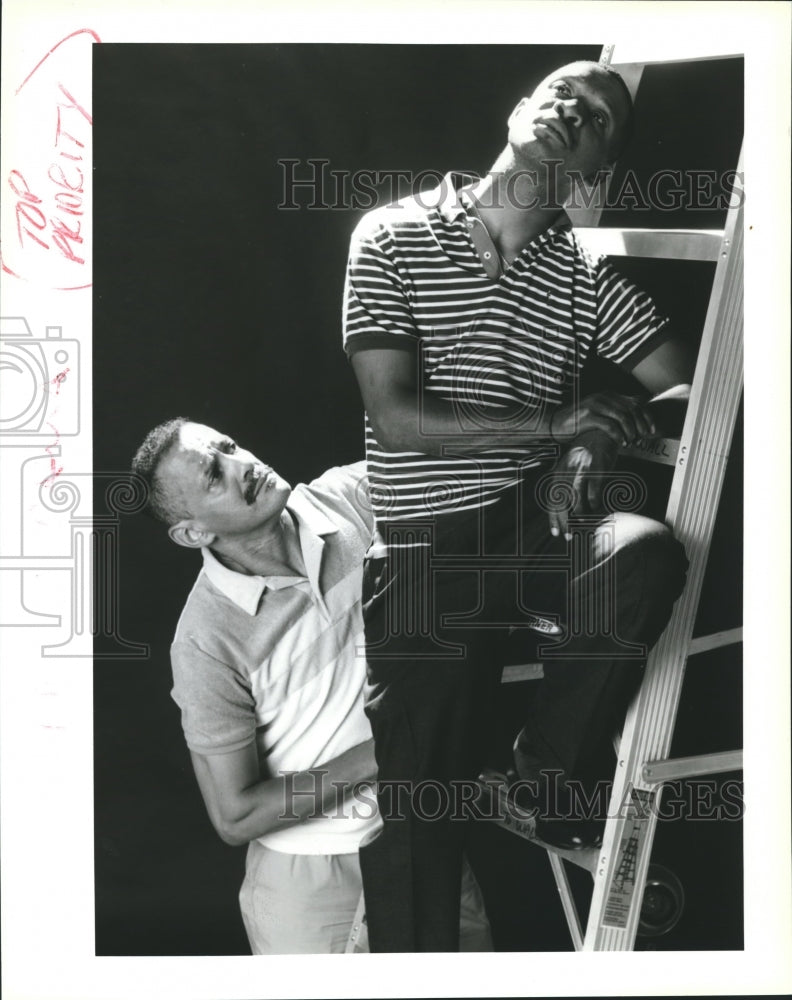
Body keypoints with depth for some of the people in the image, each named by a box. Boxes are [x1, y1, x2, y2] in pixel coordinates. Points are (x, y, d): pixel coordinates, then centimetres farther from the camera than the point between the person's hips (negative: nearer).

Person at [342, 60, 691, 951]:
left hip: (543, 523, 2)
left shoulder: (587, 276, 10)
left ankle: (545, 783, -8)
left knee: (645, 554, -32)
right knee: (414, 818, -6)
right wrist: (555, 423, -13)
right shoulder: (394, 238, 1)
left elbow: (688, 391, 6)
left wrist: (605, 433, -15)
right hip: (429, 550, -2)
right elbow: (397, 416, -7)